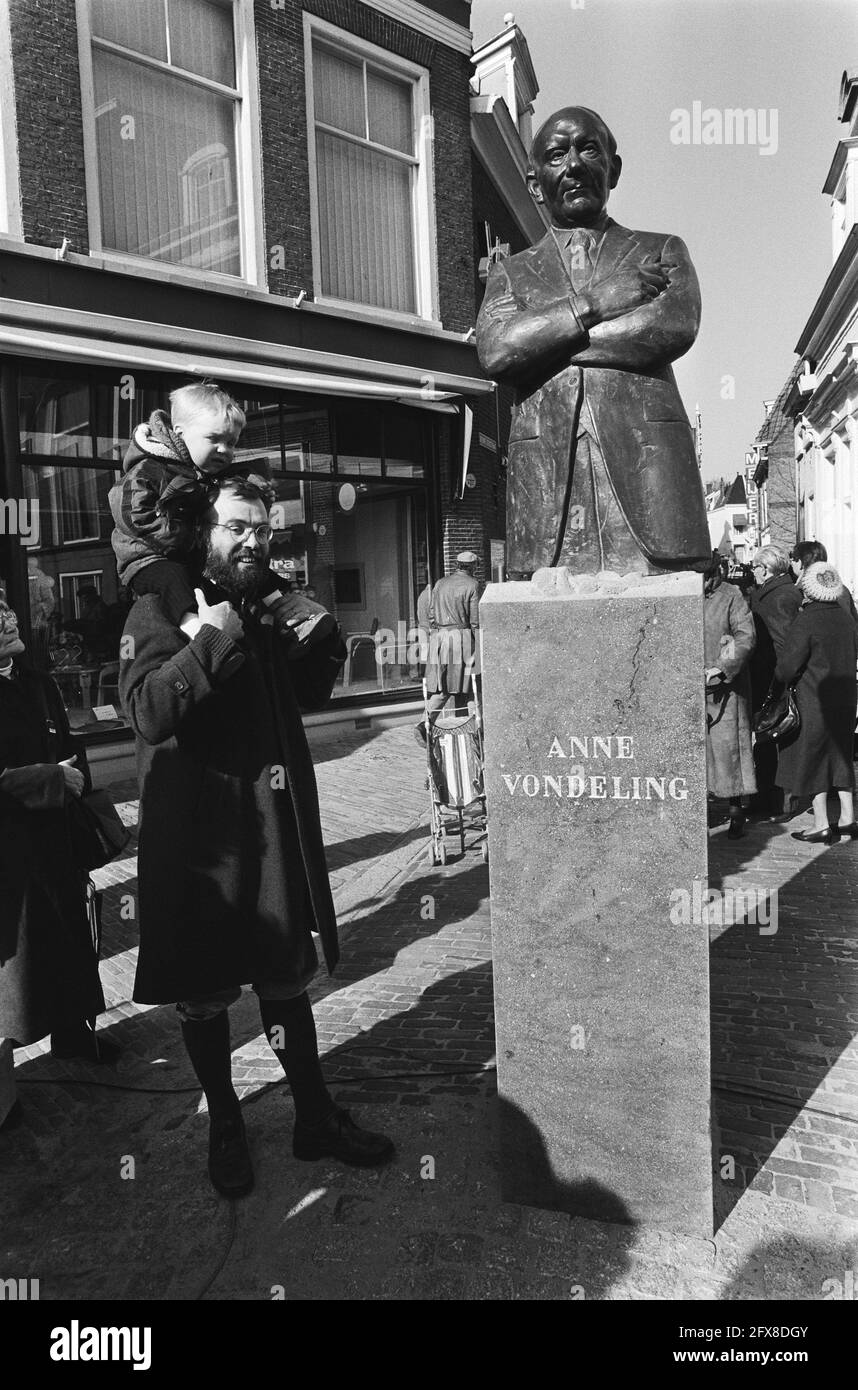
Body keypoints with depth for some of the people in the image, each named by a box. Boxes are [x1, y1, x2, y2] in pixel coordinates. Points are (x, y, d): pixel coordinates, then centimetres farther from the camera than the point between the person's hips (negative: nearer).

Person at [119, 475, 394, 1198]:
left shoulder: (272, 602, 10)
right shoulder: (159, 609, -7)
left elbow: (307, 697, 21)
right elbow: (150, 710, -22)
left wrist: (322, 640, 5)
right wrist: (213, 639, -25)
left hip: (280, 822, 5)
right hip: (198, 831, -5)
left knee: (288, 980, 17)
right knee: (204, 993, 11)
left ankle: (316, 1116, 32)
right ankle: (224, 1127, 32)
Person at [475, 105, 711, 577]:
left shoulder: (663, 252, 20)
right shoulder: (511, 272, 22)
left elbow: (675, 328, -3)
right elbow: (494, 352, 1)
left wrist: (539, 341, -1)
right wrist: (592, 304, -4)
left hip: (646, 463, 0)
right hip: (545, 482, 1)